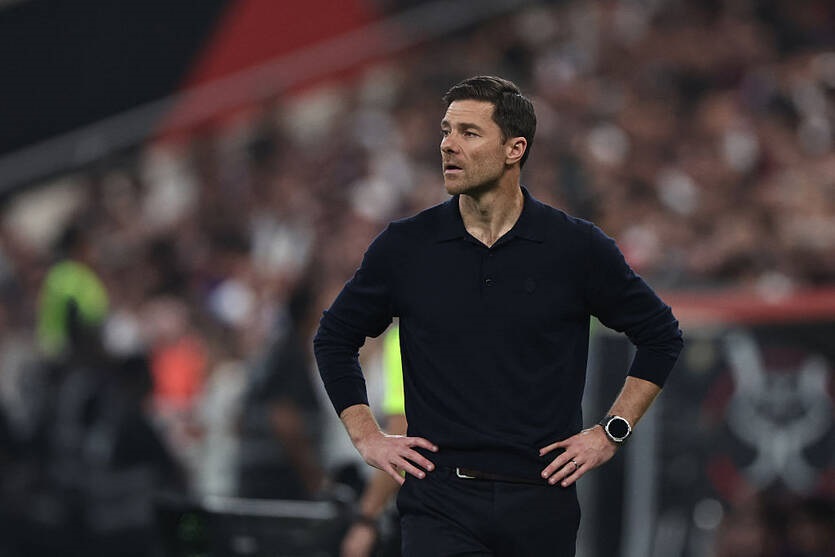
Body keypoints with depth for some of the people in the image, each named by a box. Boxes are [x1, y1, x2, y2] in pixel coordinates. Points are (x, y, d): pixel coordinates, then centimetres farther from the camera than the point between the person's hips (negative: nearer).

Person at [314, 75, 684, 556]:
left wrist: (610, 434, 5)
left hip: (540, 504, 0)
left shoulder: (577, 248, 1)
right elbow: (334, 339, 18)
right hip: (440, 507, 0)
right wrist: (367, 437, 9)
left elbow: (662, 336, 12)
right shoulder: (406, 247, 4)